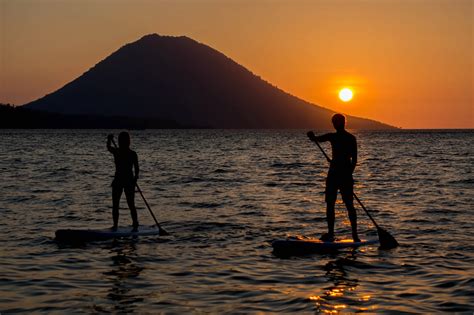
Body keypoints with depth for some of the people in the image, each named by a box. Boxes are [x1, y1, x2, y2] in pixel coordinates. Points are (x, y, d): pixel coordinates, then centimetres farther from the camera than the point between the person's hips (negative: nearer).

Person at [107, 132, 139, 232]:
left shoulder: (132, 154, -2)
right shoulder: (116, 151, 4)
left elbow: (136, 168, -5)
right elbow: (108, 147, -17)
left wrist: (136, 176, -24)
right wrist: (109, 140, -37)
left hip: (129, 181, -3)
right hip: (118, 181, 3)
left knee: (131, 205, -3)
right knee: (115, 205, 2)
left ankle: (135, 225, 2)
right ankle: (115, 225, 9)